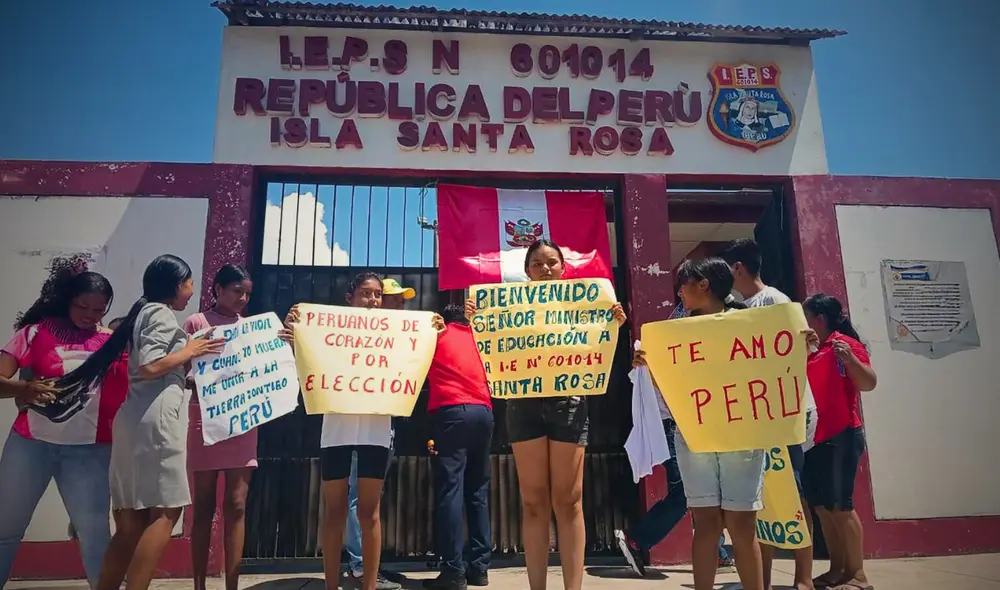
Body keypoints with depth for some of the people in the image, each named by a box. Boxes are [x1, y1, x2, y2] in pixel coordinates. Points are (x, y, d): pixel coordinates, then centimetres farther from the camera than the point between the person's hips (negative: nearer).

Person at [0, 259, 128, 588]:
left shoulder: (110, 342, 5)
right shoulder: (36, 332, 1)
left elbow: (126, 387, -3)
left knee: (94, 530, -1)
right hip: (30, 443, 0)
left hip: (88, 449, 0)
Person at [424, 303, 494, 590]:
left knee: (450, 489, -7)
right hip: (483, 412, 5)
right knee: (478, 491, 8)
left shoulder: (436, 332, 14)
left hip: (452, 412, -4)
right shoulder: (475, 336, 24)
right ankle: (479, 566, 8)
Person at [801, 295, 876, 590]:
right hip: (812, 439, 8)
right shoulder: (808, 350, 15)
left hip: (841, 437, -8)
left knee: (840, 504, -6)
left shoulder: (845, 344, -7)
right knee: (820, 506, 10)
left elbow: (869, 383, -15)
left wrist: (849, 359, -31)